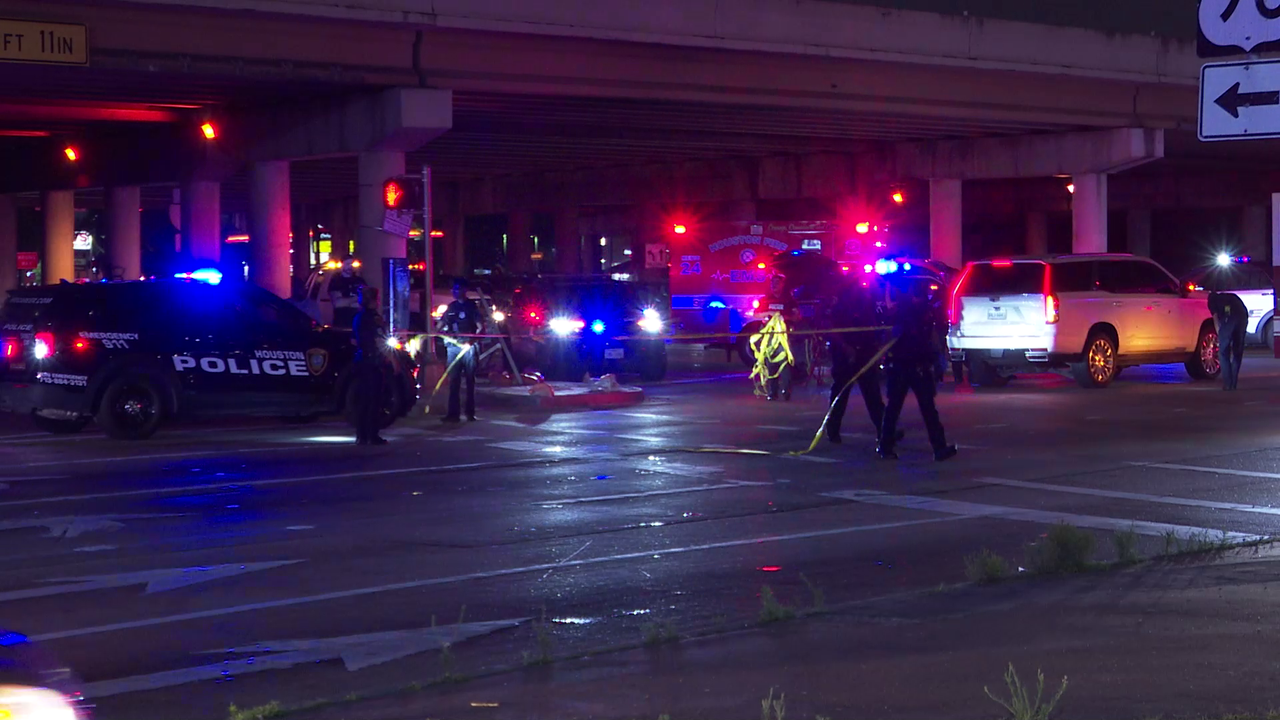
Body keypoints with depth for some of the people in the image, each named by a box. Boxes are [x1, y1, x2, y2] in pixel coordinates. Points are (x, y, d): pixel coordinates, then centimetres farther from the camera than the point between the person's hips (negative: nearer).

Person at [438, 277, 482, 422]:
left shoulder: (472, 306, 2)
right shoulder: (451, 307, 15)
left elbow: (480, 327, -5)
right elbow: (441, 325, 16)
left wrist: (471, 341, -20)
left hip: (468, 347, -4)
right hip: (453, 346, 4)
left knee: (470, 380, 1)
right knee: (453, 381, 0)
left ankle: (470, 412, 6)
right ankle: (453, 413, 0)